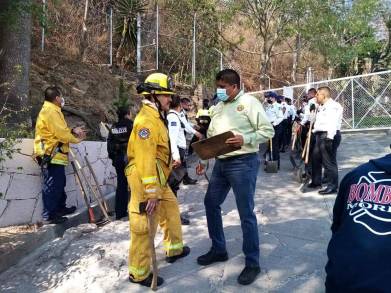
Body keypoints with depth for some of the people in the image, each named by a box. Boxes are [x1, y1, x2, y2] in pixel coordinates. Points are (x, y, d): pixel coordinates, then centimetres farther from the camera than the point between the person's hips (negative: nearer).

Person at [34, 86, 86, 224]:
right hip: (52, 154, -11)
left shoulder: (49, 110, 19)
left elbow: (60, 130, 20)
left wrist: (73, 131, 7)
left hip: (54, 154, 11)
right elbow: (61, 133, -19)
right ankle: (48, 215, 0)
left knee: (59, 183, 20)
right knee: (52, 185, -6)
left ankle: (60, 208, 32)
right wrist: (77, 139, -5)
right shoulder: (51, 111, -15)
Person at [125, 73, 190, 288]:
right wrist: (151, 192, -25)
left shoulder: (156, 117, 15)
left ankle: (174, 249, 41)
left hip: (158, 179, 11)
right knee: (144, 227, 0)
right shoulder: (146, 119, -19)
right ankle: (139, 273, 16)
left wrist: (169, 163, 28)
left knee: (171, 210, 22)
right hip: (146, 181, -10)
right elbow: (145, 158, -25)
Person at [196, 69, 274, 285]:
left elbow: (268, 131, -10)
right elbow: (210, 137, 17)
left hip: (243, 162, -8)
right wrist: (203, 160, 10)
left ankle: (252, 263, 14)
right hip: (221, 163, 8)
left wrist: (245, 139, -23)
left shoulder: (249, 102, -8)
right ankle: (218, 249, 32)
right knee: (211, 203, 14)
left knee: (246, 213, -1)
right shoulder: (217, 108, 14)